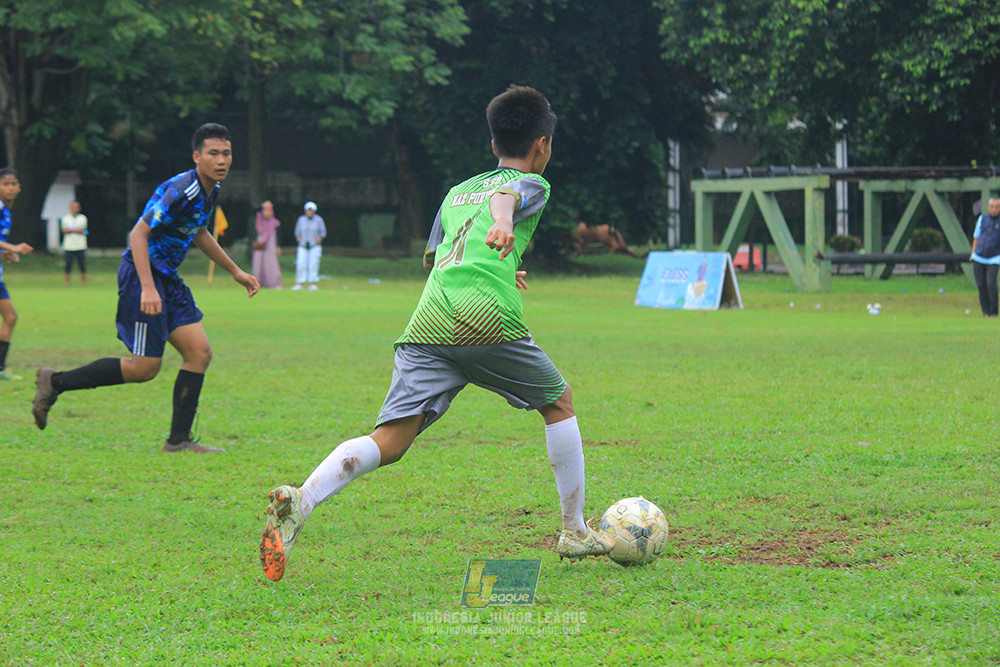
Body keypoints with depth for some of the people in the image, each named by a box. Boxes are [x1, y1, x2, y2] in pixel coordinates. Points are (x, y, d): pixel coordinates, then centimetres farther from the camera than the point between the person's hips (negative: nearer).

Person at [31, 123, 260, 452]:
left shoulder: (209, 190, 9)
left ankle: (179, 440, 4)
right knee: (145, 367, -8)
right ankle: (54, 382, 4)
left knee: (199, 353, 0)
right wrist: (147, 288, -30)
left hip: (167, 278, 9)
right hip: (142, 275, -9)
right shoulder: (181, 191, -22)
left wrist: (235, 271, 29)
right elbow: (138, 234, -23)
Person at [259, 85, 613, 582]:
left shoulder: (458, 190, 34)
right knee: (559, 402, 21)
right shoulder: (532, 183, 15)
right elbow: (506, 195, -10)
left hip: (426, 326, 5)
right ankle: (574, 532, 26)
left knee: (388, 443, -5)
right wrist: (502, 223, -33)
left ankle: (301, 501, -31)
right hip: (485, 319, -5)